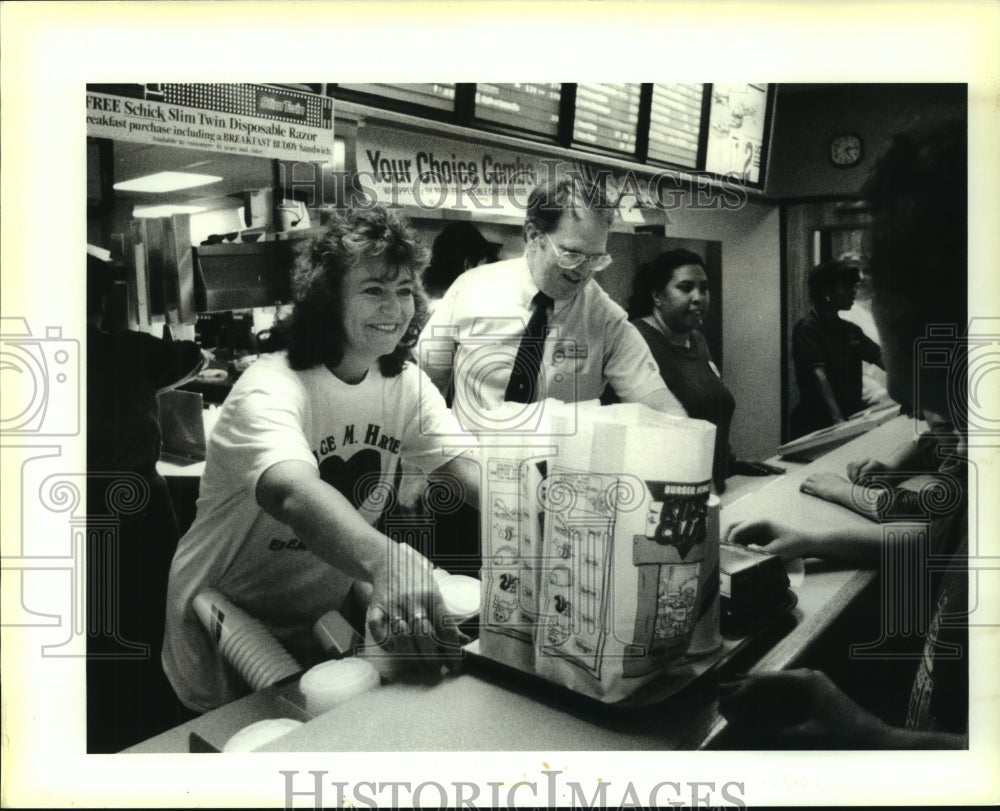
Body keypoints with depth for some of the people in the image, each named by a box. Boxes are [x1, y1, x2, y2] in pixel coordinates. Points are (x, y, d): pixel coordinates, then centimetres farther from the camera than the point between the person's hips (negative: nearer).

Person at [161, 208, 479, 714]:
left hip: (331, 615, 6)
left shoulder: (406, 385, -2)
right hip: (231, 630, -5)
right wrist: (386, 562, -62)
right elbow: (295, 495, -43)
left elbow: (474, 472, -12)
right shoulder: (271, 390, -23)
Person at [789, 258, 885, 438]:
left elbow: (883, 358, 14)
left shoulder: (851, 330, 15)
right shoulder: (807, 329, -9)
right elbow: (819, 375, -21)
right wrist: (838, 421, -32)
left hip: (852, 420, 7)